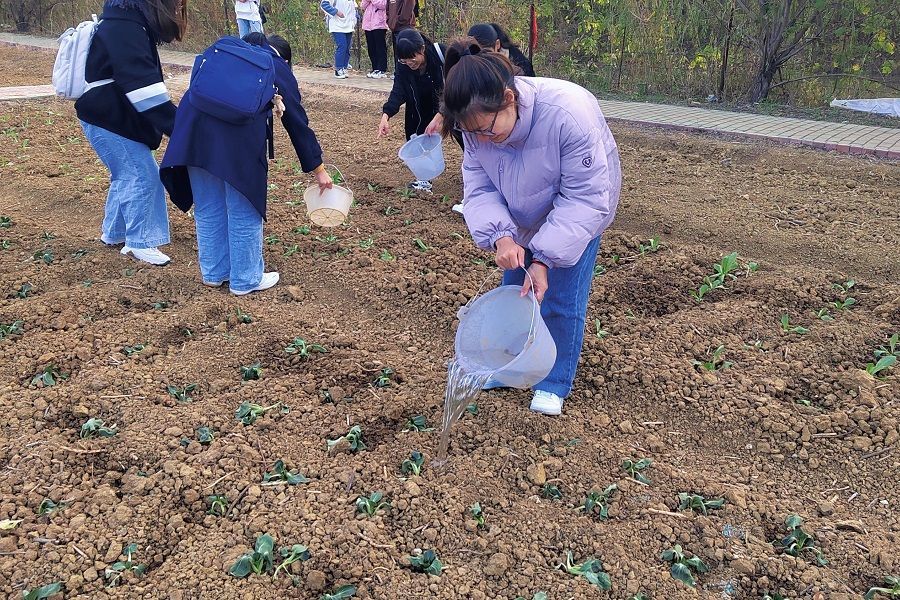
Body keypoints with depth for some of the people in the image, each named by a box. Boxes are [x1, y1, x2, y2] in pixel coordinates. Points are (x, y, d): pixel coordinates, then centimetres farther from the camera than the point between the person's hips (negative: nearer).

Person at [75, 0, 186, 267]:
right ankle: (139, 243, 6)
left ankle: (113, 233, 32)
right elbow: (142, 84, -32)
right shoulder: (124, 29, -22)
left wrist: (173, 120, 12)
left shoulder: (131, 23, 10)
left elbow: (141, 78, 16)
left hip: (114, 116, 10)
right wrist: (178, 126, -35)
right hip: (107, 120, -10)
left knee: (126, 174, 18)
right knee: (142, 176, -5)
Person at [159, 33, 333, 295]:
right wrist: (318, 169, 28)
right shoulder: (278, 68, 22)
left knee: (208, 208, 17)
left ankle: (214, 273, 31)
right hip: (238, 132, -5)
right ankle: (245, 280, 21)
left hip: (193, 123, 5)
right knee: (244, 209, 9)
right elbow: (297, 122, 22)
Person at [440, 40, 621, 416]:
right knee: (514, 290, 11)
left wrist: (544, 259, -38)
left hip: (577, 214, -4)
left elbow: (586, 198, -34)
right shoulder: (479, 123, -24)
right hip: (523, 219, 5)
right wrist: (500, 237, -37)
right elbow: (479, 187, -18)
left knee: (560, 301, -4)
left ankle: (555, 383, 18)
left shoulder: (570, 114, -40)